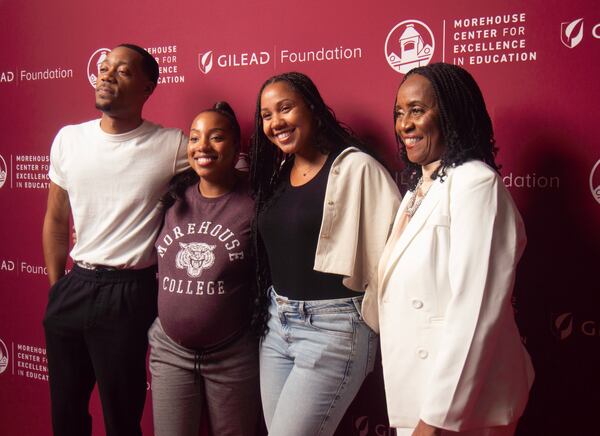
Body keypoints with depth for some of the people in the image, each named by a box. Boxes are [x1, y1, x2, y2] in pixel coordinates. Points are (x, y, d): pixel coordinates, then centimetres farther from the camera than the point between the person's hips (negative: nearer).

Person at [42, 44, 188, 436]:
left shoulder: (172, 146, -9)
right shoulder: (68, 139, 4)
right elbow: (56, 219, 12)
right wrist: (56, 286, 14)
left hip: (130, 295, -4)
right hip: (73, 286, 5)